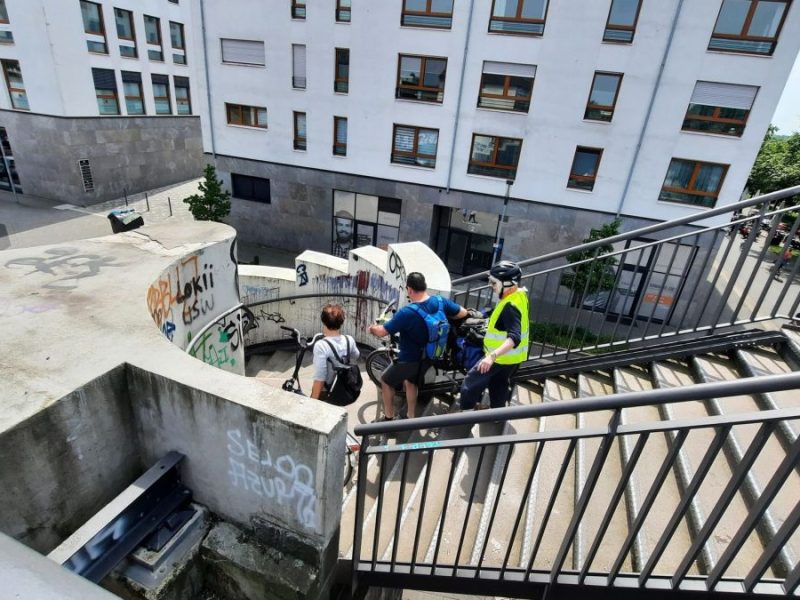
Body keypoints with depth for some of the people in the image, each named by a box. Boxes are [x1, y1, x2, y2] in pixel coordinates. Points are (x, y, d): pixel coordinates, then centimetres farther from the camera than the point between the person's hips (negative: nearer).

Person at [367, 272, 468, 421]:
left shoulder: (406, 312, -31)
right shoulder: (440, 301, -14)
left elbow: (382, 332, -23)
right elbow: (463, 313, 1)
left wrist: (372, 329, 0)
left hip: (409, 359, -6)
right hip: (429, 356, 6)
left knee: (386, 381, 19)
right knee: (410, 381, 31)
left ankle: (389, 418, 30)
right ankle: (411, 417, 40)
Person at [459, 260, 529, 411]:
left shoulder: (510, 306, -31)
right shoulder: (520, 295, -1)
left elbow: (515, 338, -41)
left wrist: (492, 355, -52)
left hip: (501, 357, -10)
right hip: (511, 356, 10)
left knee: (470, 385, 0)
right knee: (499, 388, 25)